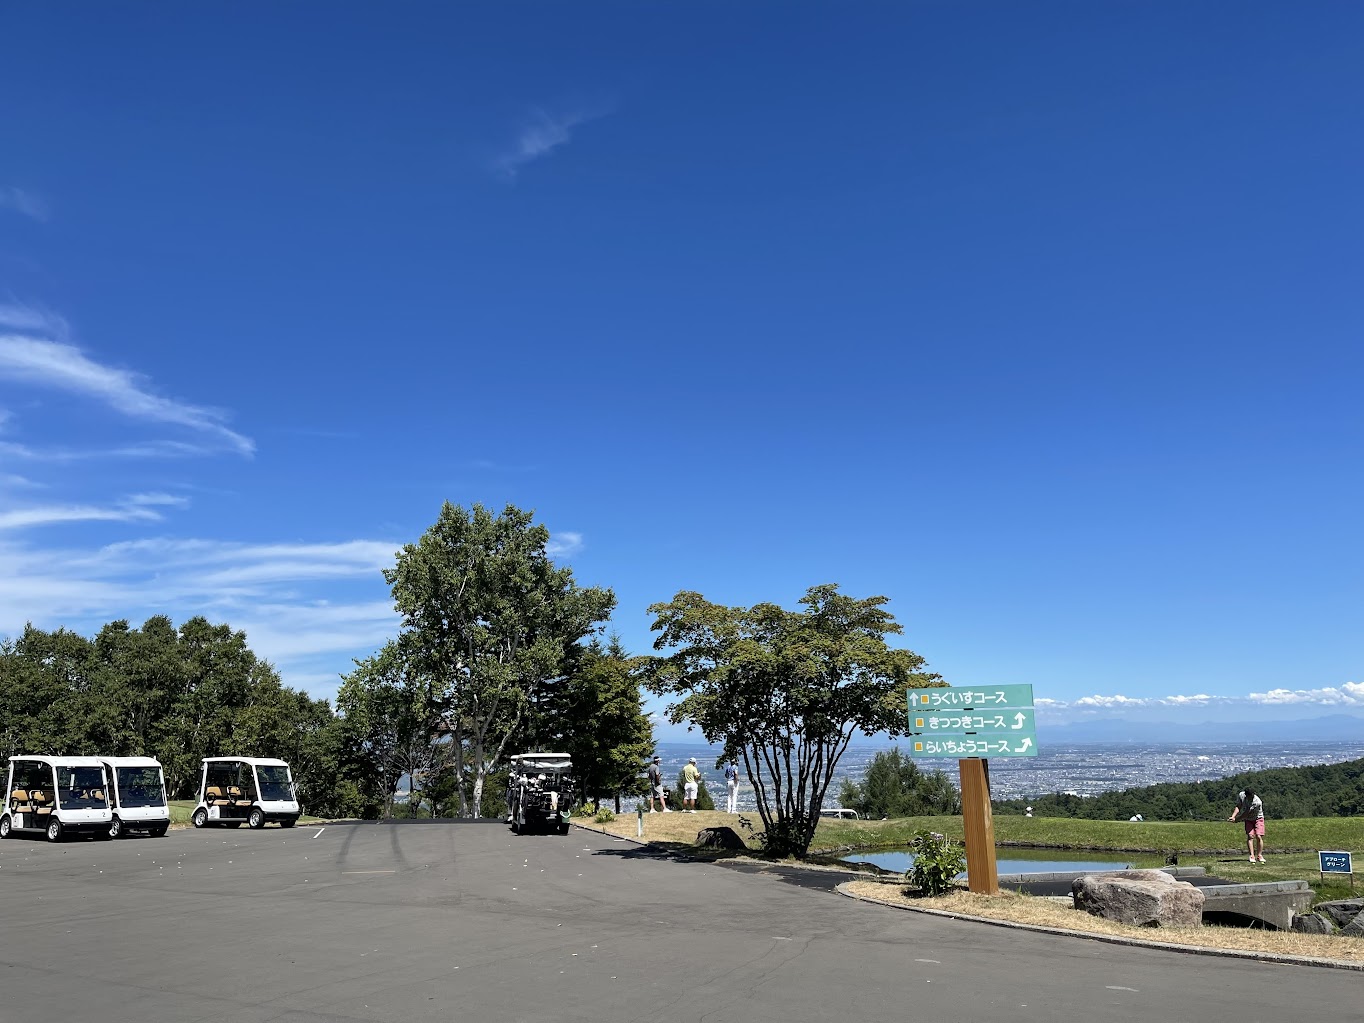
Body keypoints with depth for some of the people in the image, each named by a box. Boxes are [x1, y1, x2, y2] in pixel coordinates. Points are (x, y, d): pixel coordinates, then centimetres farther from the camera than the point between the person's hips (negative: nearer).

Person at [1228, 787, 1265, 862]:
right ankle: (1252, 856, -15)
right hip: (1248, 819, 3)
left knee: (1259, 836, -13)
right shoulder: (1241, 795, -17)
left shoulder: (1257, 802, -32)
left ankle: (1259, 855, 1)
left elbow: (1247, 813, -27)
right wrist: (1233, 816, -23)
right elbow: (1238, 807, -10)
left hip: (1258, 818, -3)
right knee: (1250, 836, -12)